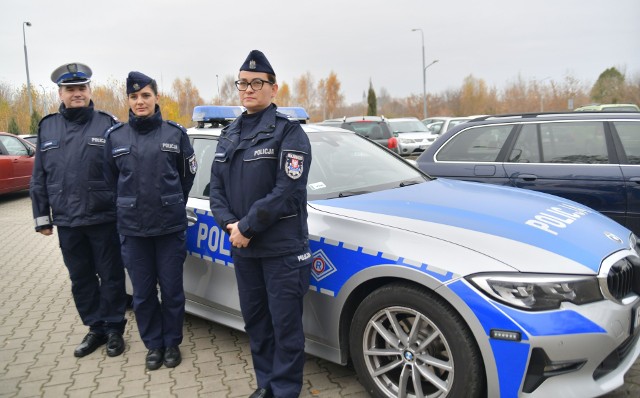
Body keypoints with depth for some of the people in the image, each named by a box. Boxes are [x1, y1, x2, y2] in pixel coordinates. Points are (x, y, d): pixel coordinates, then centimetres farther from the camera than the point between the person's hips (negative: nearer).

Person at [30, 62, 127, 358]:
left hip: (104, 220, -4)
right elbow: (39, 177, 11)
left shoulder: (108, 125, -4)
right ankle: (96, 328, 30)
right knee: (81, 279, 14)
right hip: (67, 222, 4)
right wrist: (42, 216, 9)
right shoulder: (47, 128, 9)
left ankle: (114, 329, 23)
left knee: (111, 277, 7)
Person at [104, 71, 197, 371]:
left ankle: (172, 343, 26)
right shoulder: (115, 137, 3)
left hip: (170, 225, -1)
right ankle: (154, 345, 28)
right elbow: (111, 179, 13)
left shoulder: (175, 133, -1)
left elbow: (187, 175, 9)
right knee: (143, 292, 10)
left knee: (171, 289, 7)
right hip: (132, 228, 2)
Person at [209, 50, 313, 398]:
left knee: (285, 324, 3)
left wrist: (247, 227, -17)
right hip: (243, 248, 7)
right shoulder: (229, 135, 13)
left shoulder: (288, 131, -7)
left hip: (283, 248, -6)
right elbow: (216, 186, 11)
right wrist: (229, 224, -7)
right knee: (255, 320, 17)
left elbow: (286, 190, -17)